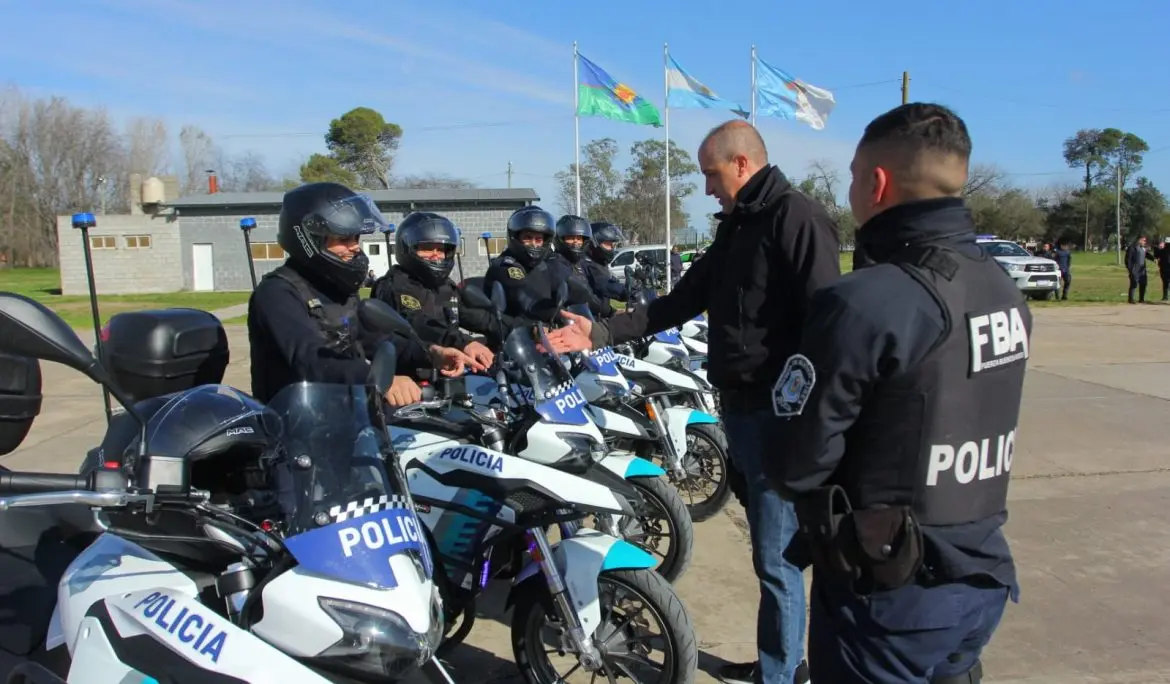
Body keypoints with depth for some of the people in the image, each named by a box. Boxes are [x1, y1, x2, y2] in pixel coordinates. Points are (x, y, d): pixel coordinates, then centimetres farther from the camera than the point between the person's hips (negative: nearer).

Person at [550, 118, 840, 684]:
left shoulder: (797, 218, -12)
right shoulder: (737, 228, 18)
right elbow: (682, 301, 17)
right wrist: (600, 334, 11)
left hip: (778, 413, -9)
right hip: (740, 407, 9)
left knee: (776, 557, -1)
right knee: (768, 548, 18)